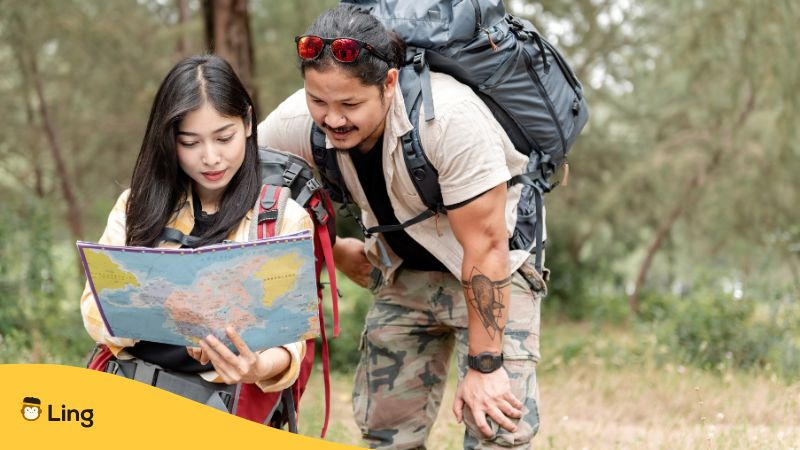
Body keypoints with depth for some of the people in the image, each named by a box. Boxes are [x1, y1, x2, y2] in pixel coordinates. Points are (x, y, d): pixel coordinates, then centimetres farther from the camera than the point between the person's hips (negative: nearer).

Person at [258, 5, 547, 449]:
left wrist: (484, 365, -23)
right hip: (403, 272, 5)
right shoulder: (294, 125, -20)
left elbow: (485, 249, -27)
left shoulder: (450, 116, -34)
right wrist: (334, 251, 6)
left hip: (495, 265, -5)